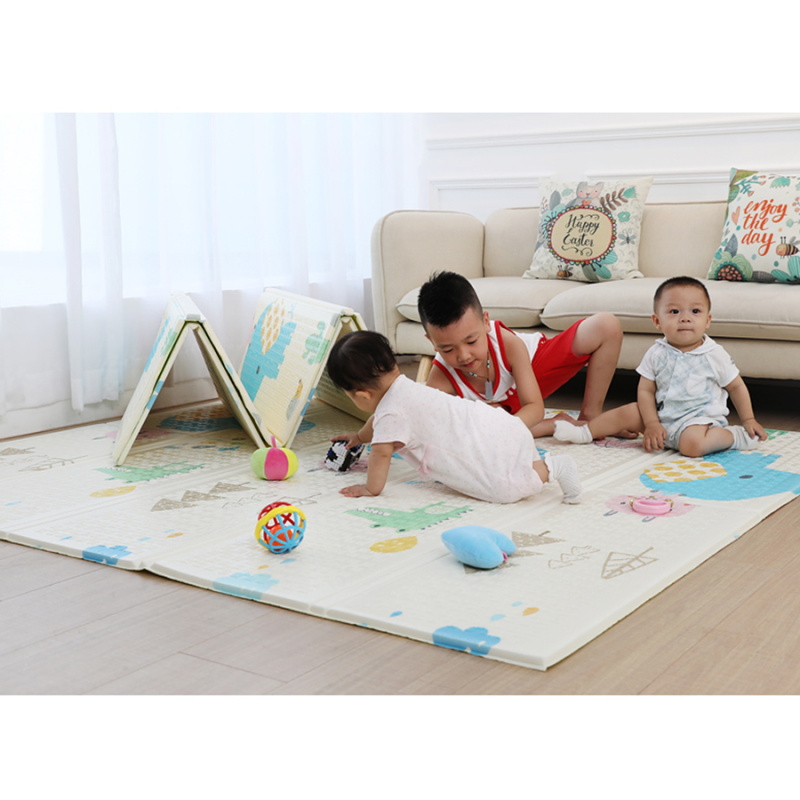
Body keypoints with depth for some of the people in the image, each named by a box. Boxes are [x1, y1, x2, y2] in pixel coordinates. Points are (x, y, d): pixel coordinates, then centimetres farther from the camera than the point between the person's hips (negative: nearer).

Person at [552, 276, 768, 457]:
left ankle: (735, 436, -13)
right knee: (628, 412, -1)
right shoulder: (656, 354, -2)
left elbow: (737, 387, 3)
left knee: (691, 443, -34)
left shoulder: (715, 356, -9)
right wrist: (651, 424, -12)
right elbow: (645, 391, -1)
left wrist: (749, 420, 2)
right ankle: (584, 432, 17)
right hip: (662, 416, 5)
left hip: (700, 417, -5)